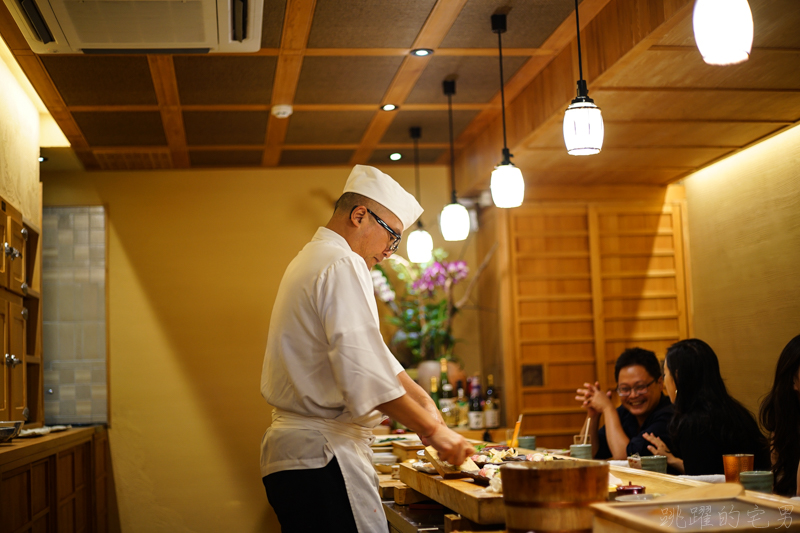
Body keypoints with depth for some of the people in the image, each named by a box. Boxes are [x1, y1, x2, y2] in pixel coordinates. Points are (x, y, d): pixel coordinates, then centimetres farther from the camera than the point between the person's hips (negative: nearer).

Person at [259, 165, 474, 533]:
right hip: (324, 458, -10)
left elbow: (366, 354, 25)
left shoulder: (312, 261, 20)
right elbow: (367, 374, -21)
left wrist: (422, 400, 17)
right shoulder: (341, 266, -13)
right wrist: (433, 430, -13)